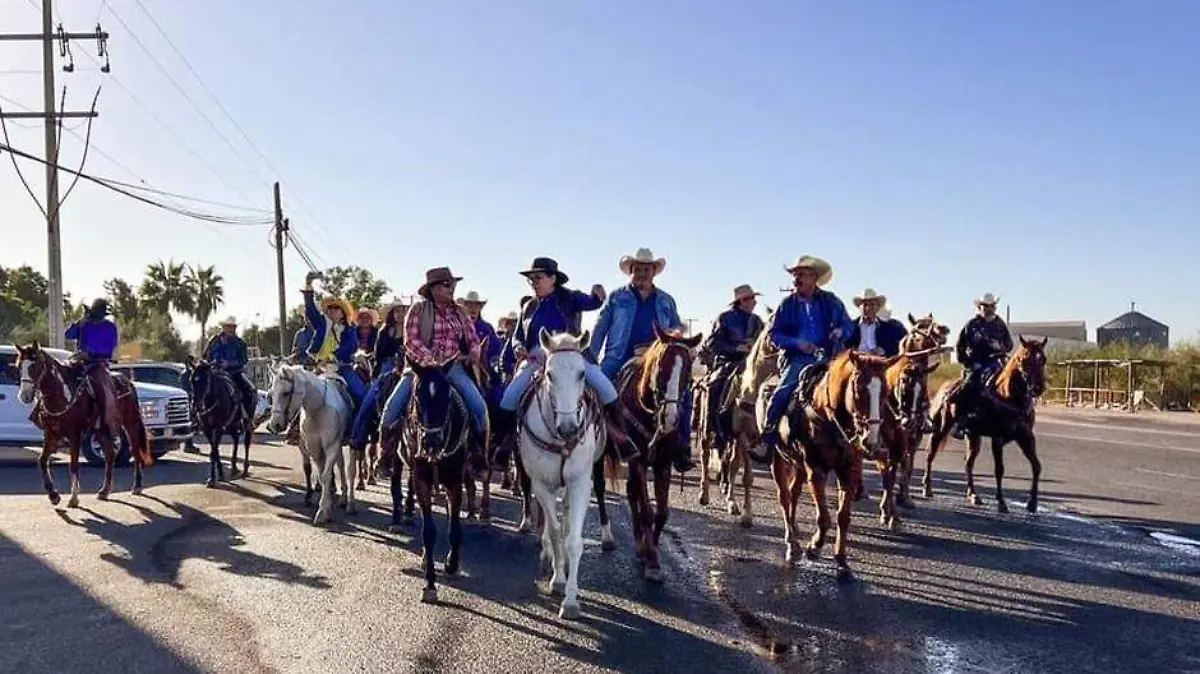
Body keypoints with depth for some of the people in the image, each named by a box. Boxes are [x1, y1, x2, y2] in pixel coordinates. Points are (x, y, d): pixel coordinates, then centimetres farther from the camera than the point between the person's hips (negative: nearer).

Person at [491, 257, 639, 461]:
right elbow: (517, 335, 21)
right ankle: (500, 442, 0)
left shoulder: (569, 298, 6)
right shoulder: (528, 307, 17)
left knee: (604, 386, -18)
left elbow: (590, 303, -7)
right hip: (536, 358, 3)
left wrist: (597, 296, -31)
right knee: (511, 394, -14)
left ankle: (620, 435, -5)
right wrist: (518, 346, -2)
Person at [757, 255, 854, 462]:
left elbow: (847, 325, 16)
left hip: (827, 358, 1)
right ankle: (767, 438, -7)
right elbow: (774, 335, 4)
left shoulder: (831, 301, 9)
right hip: (798, 358, -1)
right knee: (780, 395, -18)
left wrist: (840, 331, -9)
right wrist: (797, 342, -12)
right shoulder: (788, 304, 6)